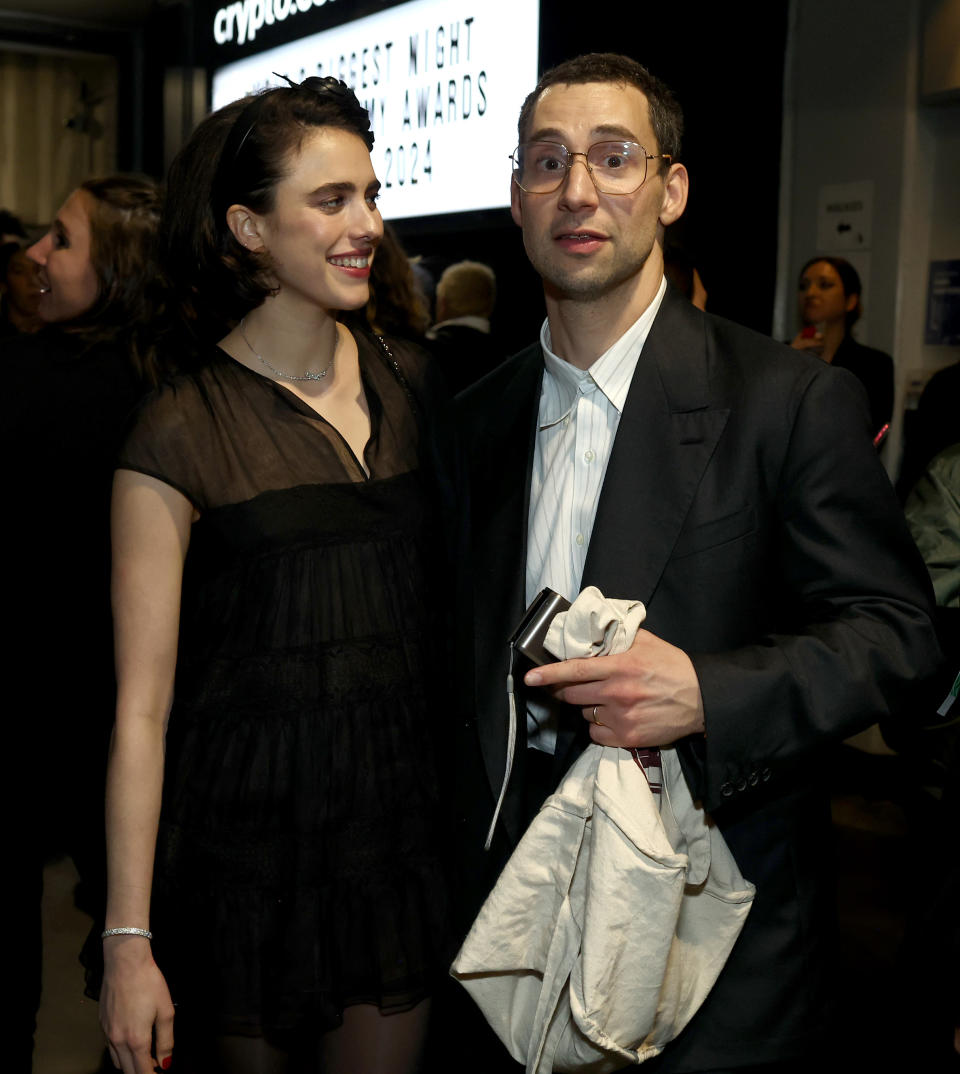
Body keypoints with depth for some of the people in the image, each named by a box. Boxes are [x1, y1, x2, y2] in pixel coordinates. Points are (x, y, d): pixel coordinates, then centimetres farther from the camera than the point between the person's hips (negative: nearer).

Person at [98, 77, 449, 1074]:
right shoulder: (182, 430, -10)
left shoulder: (409, 383, 3)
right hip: (248, 834, -3)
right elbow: (142, 705, -11)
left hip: (399, 819, 4)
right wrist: (127, 941, -13)